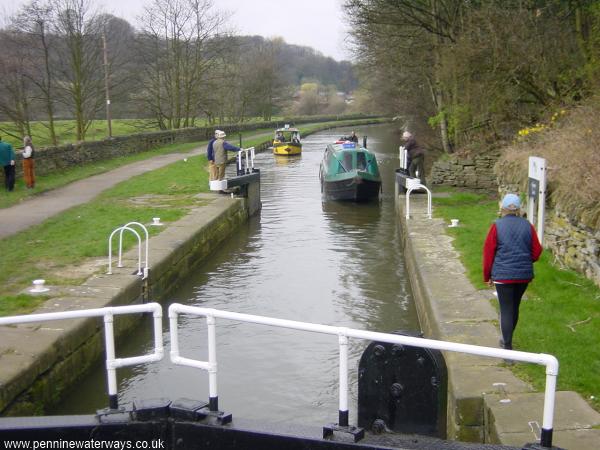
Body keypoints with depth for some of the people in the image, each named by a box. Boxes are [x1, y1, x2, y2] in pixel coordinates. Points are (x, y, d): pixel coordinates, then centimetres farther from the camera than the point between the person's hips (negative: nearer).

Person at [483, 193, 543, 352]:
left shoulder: (497, 226, -8)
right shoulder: (527, 226, 0)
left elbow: (488, 253, -5)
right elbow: (536, 251, 4)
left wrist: (488, 276, 5)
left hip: (503, 275, -4)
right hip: (524, 275, 4)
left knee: (506, 310, 2)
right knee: (515, 307, 19)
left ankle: (508, 348, -1)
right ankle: (507, 340, 37)